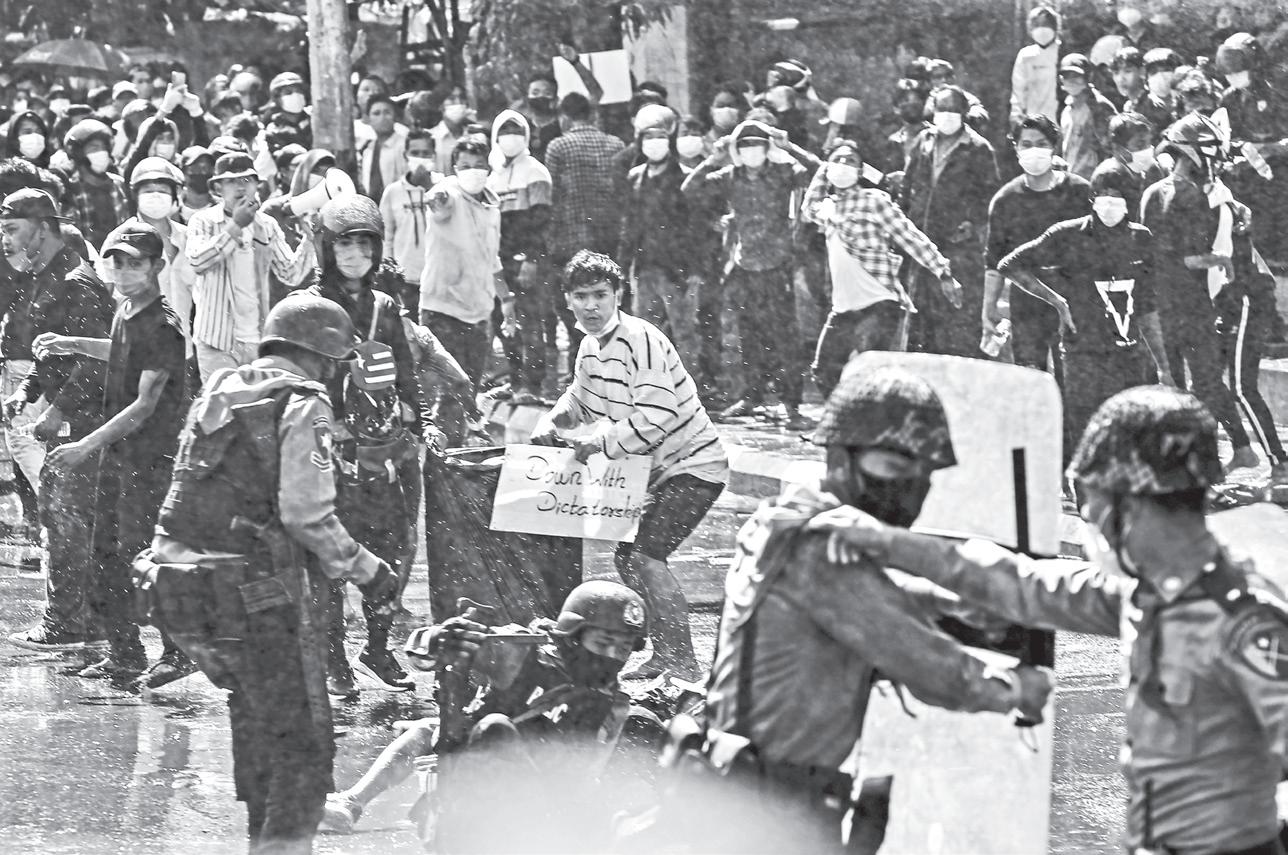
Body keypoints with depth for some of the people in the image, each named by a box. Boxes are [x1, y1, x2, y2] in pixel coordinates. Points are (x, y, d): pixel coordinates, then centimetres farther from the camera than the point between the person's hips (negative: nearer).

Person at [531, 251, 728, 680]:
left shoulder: (641, 341, -22)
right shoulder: (591, 346, 6)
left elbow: (656, 417, -29)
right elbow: (580, 399, 25)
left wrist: (604, 442, -24)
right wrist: (552, 423, 6)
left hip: (693, 464, -10)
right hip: (658, 468, 10)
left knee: (645, 555, -19)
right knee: (627, 557, 10)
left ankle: (683, 664, -14)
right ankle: (666, 654, 22)